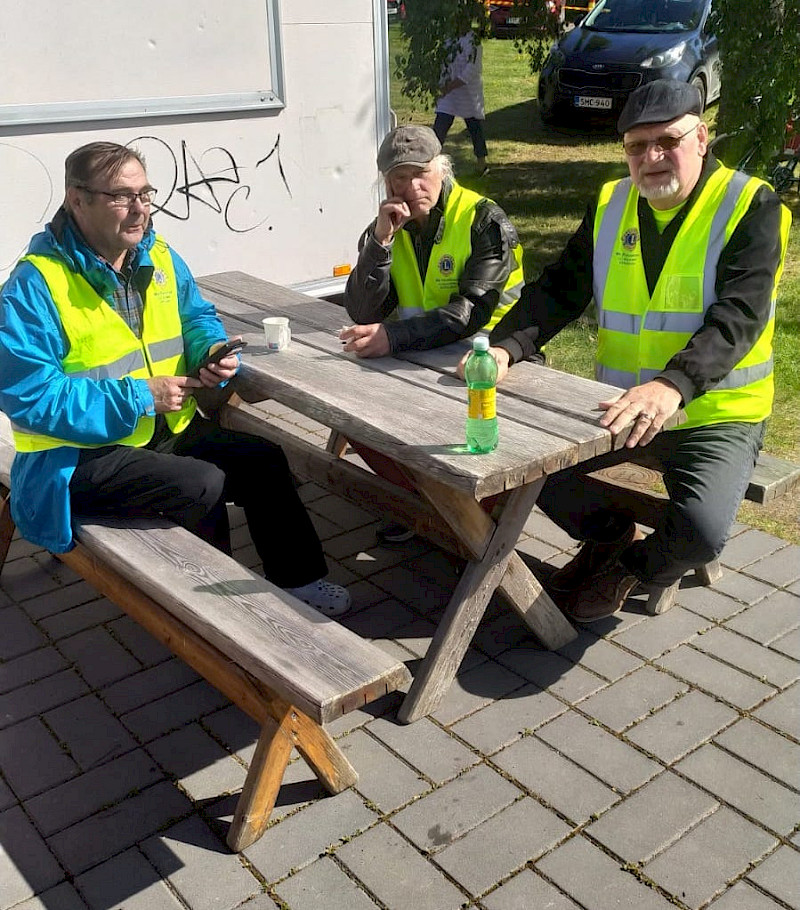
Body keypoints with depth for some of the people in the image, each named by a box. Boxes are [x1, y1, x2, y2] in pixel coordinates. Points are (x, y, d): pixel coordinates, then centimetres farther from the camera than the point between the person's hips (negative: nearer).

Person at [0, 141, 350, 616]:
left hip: (168, 431, 8)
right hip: (80, 456, -7)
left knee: (264, 460, -1)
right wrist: (140, 397, -23)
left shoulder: (159, 256, 5)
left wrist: (213, 350, -6)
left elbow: (197, 315, 20)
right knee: (202, 483, -27)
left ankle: (298, 577, 15)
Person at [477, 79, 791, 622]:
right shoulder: (611, 206, 6)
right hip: (622, 409, 5)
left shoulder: (751, 207, -11)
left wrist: (672, 386, -42)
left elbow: (737, 318, -24)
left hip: (716, 416, -5)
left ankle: (633, 568, 10)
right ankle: (610, 534, 21)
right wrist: (506, 347, -18)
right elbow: (559, 291, 2)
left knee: (701, 531, -28)